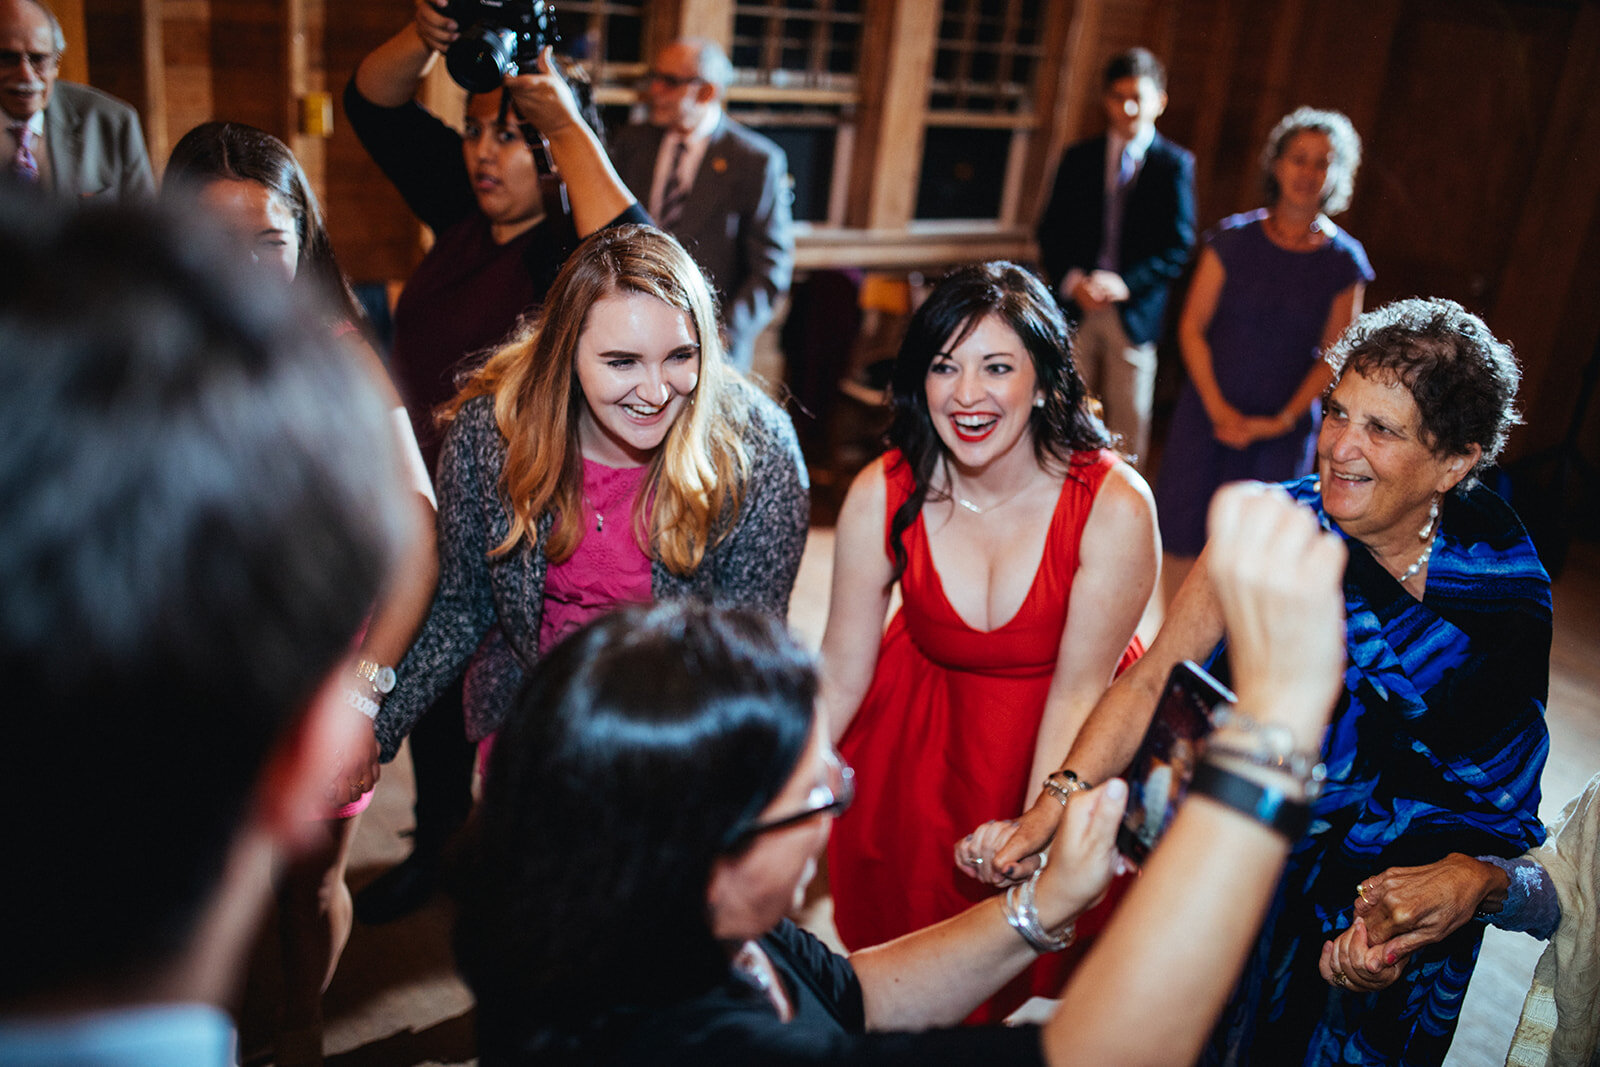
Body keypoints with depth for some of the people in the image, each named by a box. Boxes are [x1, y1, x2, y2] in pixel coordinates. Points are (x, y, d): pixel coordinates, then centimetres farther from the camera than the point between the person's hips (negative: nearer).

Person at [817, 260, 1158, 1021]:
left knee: (1027, 967, 12)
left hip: (1065, 755, -1)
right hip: (917, 738, 2)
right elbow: (839, 676, -11)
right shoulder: (883, 494, -16)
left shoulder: (1115, 506, -23)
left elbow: (1078, 690, -17)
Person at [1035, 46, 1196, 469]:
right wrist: (1071, 280, -11)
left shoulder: (1176, 164, 1)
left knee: (1128, 423, 6)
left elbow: (1178, 247, -5)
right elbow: (1051, 231, 7)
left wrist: (1126, 284, -19)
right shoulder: (1078, 158, 9)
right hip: (1075, 307, 2)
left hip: (1135, 312, -2)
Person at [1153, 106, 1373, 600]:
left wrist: (1283, 420, -8)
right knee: (1180, 533, 0)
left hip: (1286, 427, 0)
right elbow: (1192, 326, -2)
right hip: (1209, 411, 0)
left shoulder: (1344, 261, 0)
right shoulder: (1234, 239, -1)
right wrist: (1218, 407, -9)